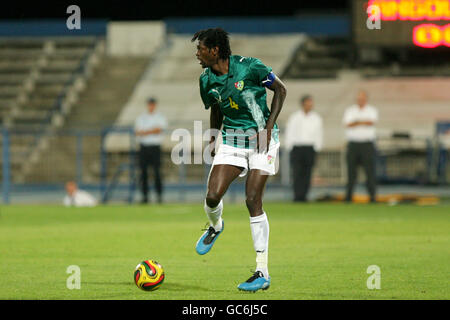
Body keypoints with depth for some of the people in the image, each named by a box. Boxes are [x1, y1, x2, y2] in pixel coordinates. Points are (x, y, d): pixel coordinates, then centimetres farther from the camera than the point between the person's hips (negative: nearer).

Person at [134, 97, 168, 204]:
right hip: (143, 146, 2)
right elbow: (137, 132, 2)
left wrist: (144, 132, -9)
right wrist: (151, 131, -12)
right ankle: (145, 195, 3)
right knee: (143, 172, 0)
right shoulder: (141, 118, 14)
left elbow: (159, 130, -10)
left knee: (157, 172, -8)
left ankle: (159, 195, -4)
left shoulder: (160, 117, 7)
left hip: (155, 146, -2)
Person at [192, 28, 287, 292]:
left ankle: (263, 273, -7)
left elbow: (280, 90, -5)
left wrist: (268, 127, -12)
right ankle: (215, 226, 29)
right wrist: (215, 136, 11)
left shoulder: (249, 67, -15)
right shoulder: (207, 80, 2)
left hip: (261, 139, -5)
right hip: (232, 139, 5)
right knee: (213, 196, -12)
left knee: (253, 200, -13)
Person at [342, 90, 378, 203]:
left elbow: (372, 122, -11)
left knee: (370, 170, -8)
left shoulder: (372, 110, 10)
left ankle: (372, 196, -7)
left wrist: (356, 122, -10)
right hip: (353, 144, 1)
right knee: (351, 171, 0)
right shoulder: (349, 110, 13)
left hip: (367, 144, -1)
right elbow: (348, 124, -6)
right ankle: (348, 196, 4)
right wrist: (363, 122, -12)